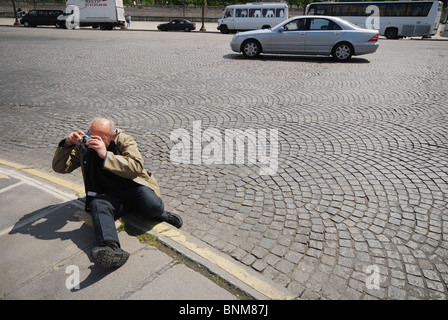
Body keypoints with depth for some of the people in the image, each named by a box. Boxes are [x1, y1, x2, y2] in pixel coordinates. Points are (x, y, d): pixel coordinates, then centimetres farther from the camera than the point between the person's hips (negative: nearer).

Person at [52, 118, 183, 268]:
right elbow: (59, 167, 8)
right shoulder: (84, 146, 7)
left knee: (152, 205, -34)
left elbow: (137, 167, -20)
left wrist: (106, 155, -28)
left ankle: (162, 214, 4)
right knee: (98, 205, -34)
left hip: (134, 186, -2)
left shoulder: (124, 140, -3)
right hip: (110, 195, 2)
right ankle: (111, 248, -57)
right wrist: (67, 145, -10)